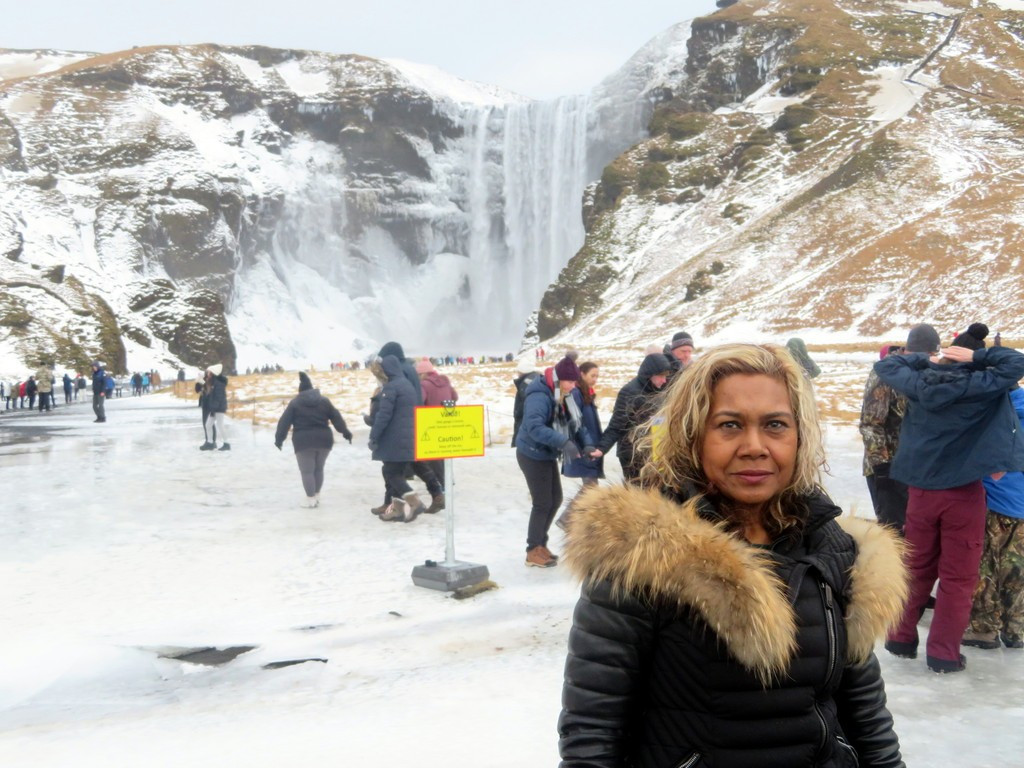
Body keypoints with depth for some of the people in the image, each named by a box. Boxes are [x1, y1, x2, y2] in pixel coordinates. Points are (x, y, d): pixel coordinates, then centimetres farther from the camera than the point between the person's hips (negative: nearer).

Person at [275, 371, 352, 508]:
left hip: (304, 441, -4)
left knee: (306, 471, 4)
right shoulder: (324, 400, 11)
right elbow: (337, 418, 11)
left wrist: (279, 439, 3)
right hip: (323, 439, 4)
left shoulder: (295, 402, 3)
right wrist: (346, 433, 15)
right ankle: (317, 496, 24)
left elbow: (284, 422, -1)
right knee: (319, 469, 18)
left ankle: (311, 499, 5)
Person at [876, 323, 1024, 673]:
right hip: (964, 492, -3)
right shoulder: (977, 384, -11)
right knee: (958, 576, 6)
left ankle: (901, 638, 25)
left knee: (917, 568, 17)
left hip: (922, 490, 3)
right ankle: (944, 653, 10)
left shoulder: (915, 382, -6)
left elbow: (884, 365, 8)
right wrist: (978, 356, -11)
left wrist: (923, 360, -1)